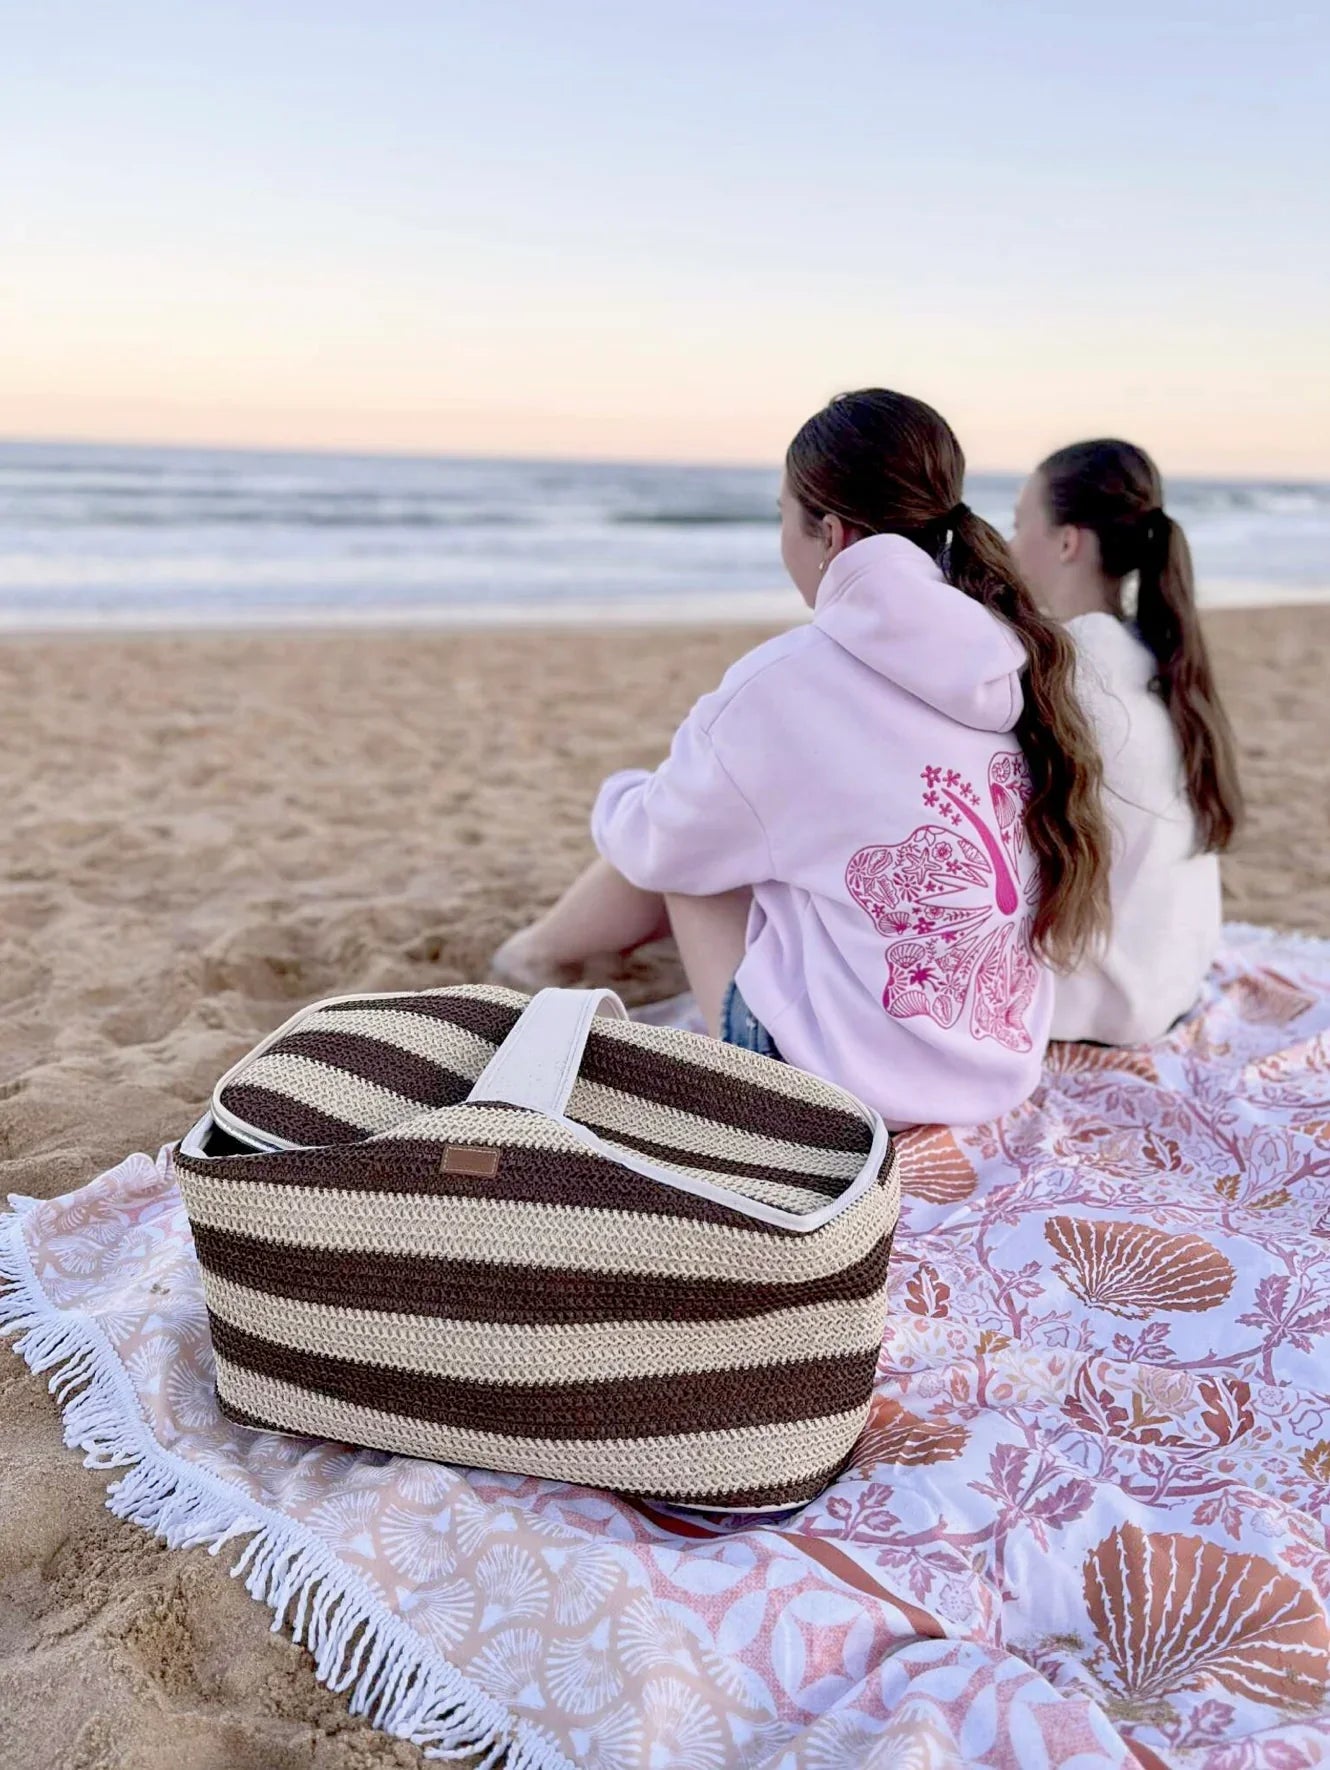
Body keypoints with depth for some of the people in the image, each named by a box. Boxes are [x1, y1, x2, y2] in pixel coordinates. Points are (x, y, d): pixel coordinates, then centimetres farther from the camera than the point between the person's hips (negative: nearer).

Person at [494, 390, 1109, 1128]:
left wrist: (618, 798, 21)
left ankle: (542, 951, 40)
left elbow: (653, 846, -3)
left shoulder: (788, 680, -19)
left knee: (678, 844, 12)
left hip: (845, 1080, -6)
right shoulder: (1015, 657, -1)